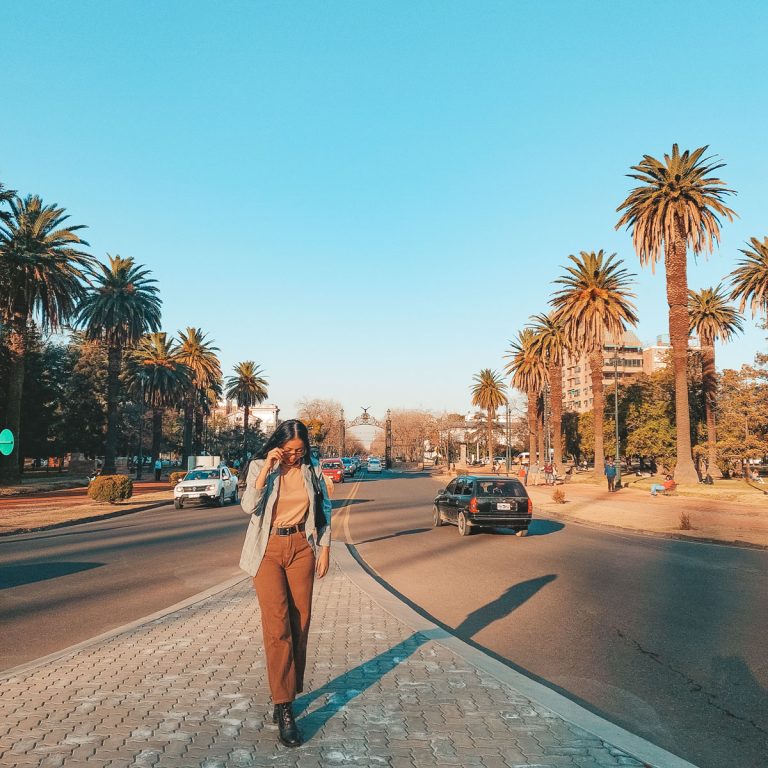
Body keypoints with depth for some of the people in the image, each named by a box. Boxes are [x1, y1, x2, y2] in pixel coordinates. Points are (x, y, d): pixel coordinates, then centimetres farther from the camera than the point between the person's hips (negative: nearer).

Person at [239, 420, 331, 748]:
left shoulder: (311, 471, 2)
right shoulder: (259, 467, -4)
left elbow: (325, 509, 10)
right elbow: (248, 506, -17)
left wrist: (324, 548, 7)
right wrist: (268, 468, -22)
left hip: (301, 549, 3)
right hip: (268, 551, -2)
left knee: (299, 624, 6)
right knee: (278, 626, -10)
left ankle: (289, 694, 23)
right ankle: (284, 709, -6)